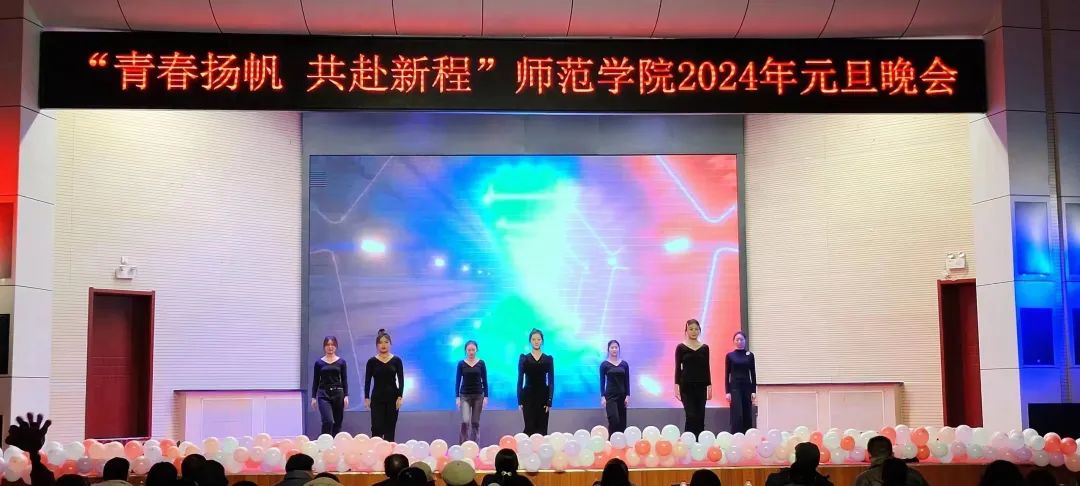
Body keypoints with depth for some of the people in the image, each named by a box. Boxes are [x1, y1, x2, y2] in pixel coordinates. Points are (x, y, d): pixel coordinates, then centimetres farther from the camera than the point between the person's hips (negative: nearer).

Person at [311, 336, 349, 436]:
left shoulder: (341, 362, 4)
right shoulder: (319, 362, 3)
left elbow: (344, 380, 3)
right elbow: (315, 381, 5)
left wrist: (346, 396, -6)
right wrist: (313, 397, 0)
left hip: (338, 394, 2)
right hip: (323, 394, -1)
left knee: (337, 423, 6)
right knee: (328, 421, -17)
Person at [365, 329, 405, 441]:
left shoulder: (396, 360, 1)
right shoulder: (372, 361, 0)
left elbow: (401, 380, -2)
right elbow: (367, 381, 1)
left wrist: (400, 397, -10)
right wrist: (366, 398, -6)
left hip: (392, 397, 1)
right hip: (377, 398, 0)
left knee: (390, 428, 4)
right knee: (377, 427, -7)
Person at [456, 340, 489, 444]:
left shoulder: (481, 363, 1)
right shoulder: (461, 364, -1)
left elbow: (484, 381, 3)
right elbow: (457, 381, 1)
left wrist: (486, 396, -2)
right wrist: (457, 397, -5)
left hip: (478, 395, 1)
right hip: (465, 396, -1)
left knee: (475, 422, 4)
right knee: (465, 421, -15)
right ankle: (462, 445, -4)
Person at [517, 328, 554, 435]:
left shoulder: (548, 359, 4)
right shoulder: (524, 358, 2)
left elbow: (551, 381, 2)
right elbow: (520, 380, 2)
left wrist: (549, 401, -7)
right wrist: (520, 400, -4)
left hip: (542, 396, 1)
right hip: (528, 396, -1)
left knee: (542, 429, 1)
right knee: (529, 428, -6)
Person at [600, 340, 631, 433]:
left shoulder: (624, 364, 6)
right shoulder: (604, 364, -2)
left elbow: (627, 381, 6)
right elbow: (602, 382, -4)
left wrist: (627, 396, -3)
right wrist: (602, 397, -12)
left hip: (622, 395, 4)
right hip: (610, 395, -4)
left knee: (622, 422, 4)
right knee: (614, 420, -17)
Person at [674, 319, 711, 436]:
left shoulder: (705, 348, 7)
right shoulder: (681, 347, -1)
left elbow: (707, 368, 8)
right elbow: (678, 368, -3)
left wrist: (709, 386, 4)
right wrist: (676, 386, -10)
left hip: (701, 385, 3)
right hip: (686, 385, -3)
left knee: (700, 416, 4)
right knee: (691, 415, -10)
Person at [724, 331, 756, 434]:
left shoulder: (750, 355, 5)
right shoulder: (730, 355, 2)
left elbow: (753, 374, 5)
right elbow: (727, 375, 1)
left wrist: (754, 391, -2)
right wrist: (727, 392, -6)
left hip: (747, 386, 2)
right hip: (734, 387, -2)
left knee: (748, 415, 5)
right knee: (737, 415, -10)